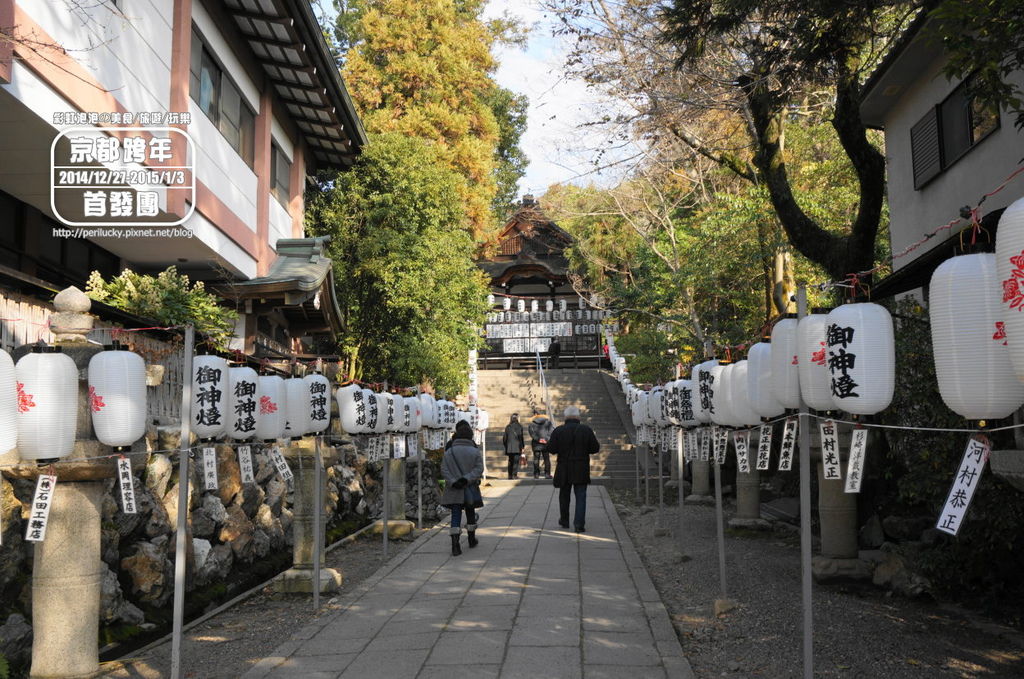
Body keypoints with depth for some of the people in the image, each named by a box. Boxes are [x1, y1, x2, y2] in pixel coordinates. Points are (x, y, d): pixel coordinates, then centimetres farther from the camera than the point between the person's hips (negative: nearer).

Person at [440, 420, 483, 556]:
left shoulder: (449, 452, 0)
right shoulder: (475, 452, -3)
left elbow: (444, 470, -7)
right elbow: (479, 468, -13)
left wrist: (453, 482, -12)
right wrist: (467, 479, -17)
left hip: (454, 490, 0)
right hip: (470, 489, 0)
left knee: (455, 516, -1)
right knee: (470, 514, 19)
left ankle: (455, 544, -14)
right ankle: (472, 539, 35)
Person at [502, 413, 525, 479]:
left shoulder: (507, 427, 6)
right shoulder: (519, 426, -5)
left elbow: (504, 437, 8)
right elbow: (520, 437, -7)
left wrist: (505, 446, 16)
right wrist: (522, 446, 0)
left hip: (509, 447, 4)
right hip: (517, 447, -4)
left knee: (510, 461, 12)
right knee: (516, 461, -2)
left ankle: (510, 475, 11)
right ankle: (515, 475, -8)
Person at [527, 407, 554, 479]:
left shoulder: (532, 423, -1)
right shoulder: (547, 421, 2)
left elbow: (531, 432, -9)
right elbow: (551, 430, -5)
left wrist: (538, 439, -10)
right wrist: (546, 439, -8)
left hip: (536, 444, 0)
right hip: (546, 444, 0)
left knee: (536, 459, 6)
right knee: (546, 459, 6)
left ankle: (536, 474, 4)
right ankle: (547, 474, 2)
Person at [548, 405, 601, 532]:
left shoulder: (558, 431, -6)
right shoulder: (587, 430, -4)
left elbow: (551, 449, -8)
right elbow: (595, 448, -2)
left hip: (564, 470, 1)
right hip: (581, 470, -1)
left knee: (564, 495, 17)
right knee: (581, 496, 1)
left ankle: (564, 521, 28)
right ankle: (579, 523, -9)